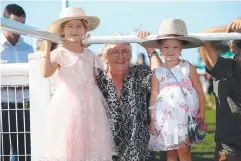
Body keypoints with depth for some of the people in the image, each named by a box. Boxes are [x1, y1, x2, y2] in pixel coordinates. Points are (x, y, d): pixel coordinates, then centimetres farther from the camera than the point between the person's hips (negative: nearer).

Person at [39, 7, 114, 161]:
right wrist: (47, 47, -24)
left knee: (90, 143, 6)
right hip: (67, 104, -5)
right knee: (66, 145, -4)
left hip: (89, 103, 5)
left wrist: (101, 101, 12)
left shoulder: (90, 54, 11)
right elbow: (45, 73, -21)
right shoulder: (59, 53, -5)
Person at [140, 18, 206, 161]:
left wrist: (202, 114, -3)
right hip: (166, 117, 2)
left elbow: (200, 91, 2)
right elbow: (154, 97, 8)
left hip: (185, 116, -2)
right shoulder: (158, 72, 5)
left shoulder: (188, 68, -1)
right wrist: (152, 120, 6)